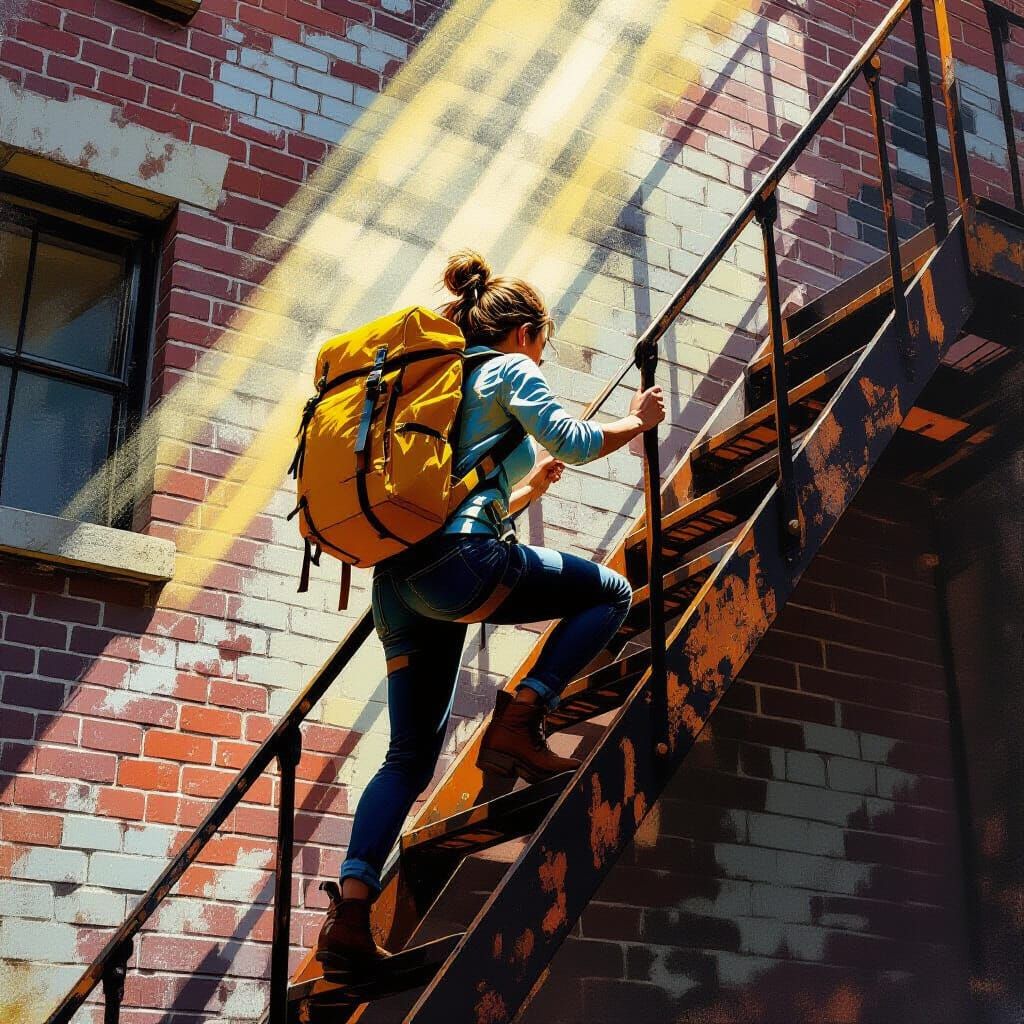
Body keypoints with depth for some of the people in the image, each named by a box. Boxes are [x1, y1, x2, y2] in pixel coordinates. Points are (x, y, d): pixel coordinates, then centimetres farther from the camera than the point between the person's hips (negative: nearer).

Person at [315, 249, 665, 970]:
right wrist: (636, 422, 15)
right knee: (610, 592, 8)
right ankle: (519, 722, -5)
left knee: (411, 755, 11)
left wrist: (527, 489, 46)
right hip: (457, 563, -8)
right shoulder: (511, 370, 10)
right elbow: (576, 441, -3)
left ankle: (350, 912, -1)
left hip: (398, 579, 8)